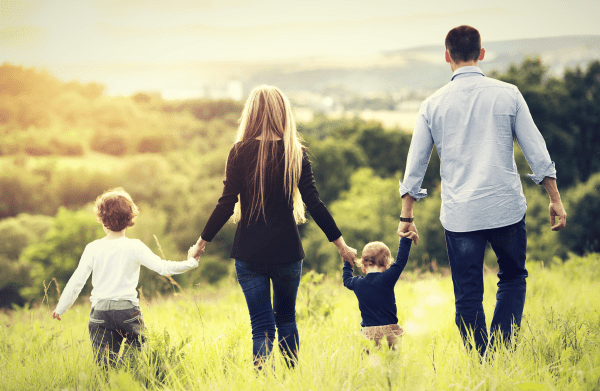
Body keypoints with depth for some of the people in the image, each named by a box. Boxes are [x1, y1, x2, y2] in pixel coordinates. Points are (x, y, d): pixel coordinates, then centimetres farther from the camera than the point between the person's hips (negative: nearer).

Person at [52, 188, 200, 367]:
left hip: (100, 312, 1)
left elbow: (76, 281, 1)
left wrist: (60, 309, 12)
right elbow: (162, 267, -6)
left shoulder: (93, 248, 0)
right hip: (128, 310, -1)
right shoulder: (135, 247, -3)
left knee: (105, 365, 1)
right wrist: (190, 263, 6)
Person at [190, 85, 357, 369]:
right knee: (286, 319, 21)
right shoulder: (295, 153, -3)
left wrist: (202, 241, 6)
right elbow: (314, 203, -4)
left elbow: (227, 204, -7)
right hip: (287, 250, 1)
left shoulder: (240, 152, -6)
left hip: (249, 252, -1)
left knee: (261, 327, 5)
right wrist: (340, 243, 4)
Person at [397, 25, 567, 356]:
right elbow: (537, 152, 1)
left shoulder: (434, 105, 3)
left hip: (459, 215, 0)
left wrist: (406, 216, 17)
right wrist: (555, 199, 10)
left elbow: (415, 164, 8)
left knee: (468, 297, 8)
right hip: (506, 208, 0)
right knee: (513, 278, 18)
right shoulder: (507, 94, 1)